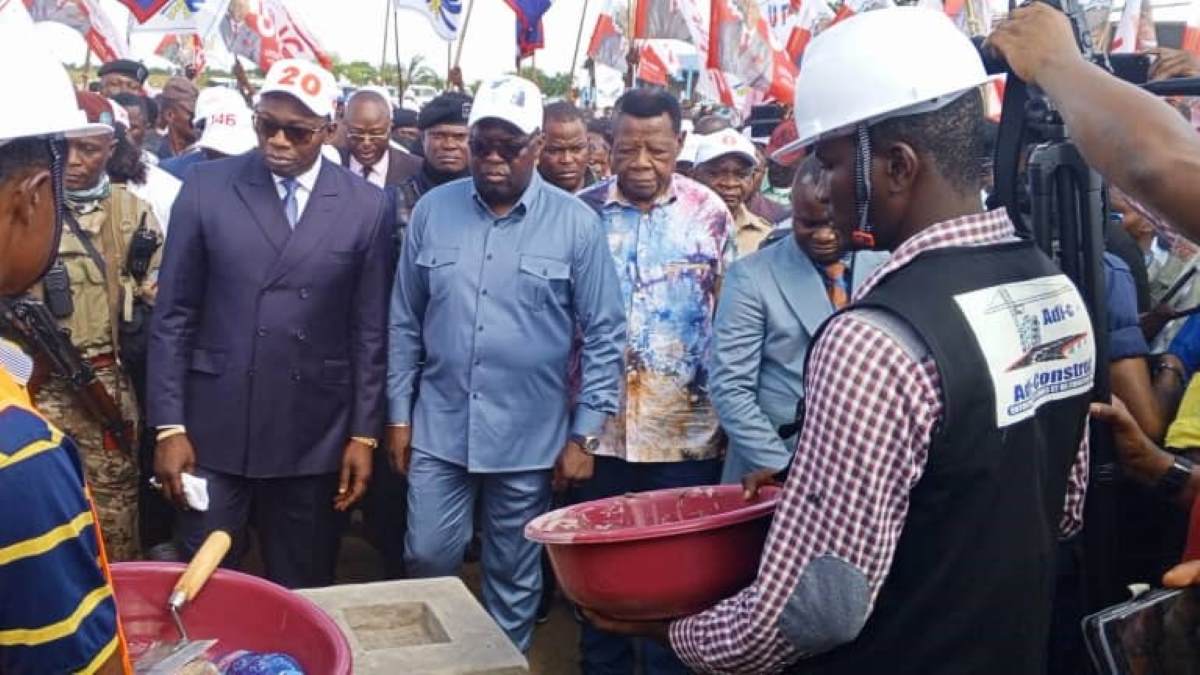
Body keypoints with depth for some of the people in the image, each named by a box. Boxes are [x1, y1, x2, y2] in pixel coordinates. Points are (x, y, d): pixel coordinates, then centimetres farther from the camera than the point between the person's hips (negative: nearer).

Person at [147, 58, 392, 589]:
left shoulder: (365, 206, -1)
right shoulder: (207, 187, -2)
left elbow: (369, 331, 3)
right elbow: (173, 317, 0)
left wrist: (364, 434, 1)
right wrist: (169, 427, -4)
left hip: (314, 437, 1)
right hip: (215, 430, 0)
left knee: (302, 592, 11)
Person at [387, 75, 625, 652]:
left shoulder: (576, 224, -6)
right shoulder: (432, 210, 1)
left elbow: (604, 337, -4)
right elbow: (405, 323, 7)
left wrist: (583, 434, -7)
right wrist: (399, 414, 5)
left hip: (530, 438, -2)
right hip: (438, 430, 2)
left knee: (514, 577, 12)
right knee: (427, 560, 8)